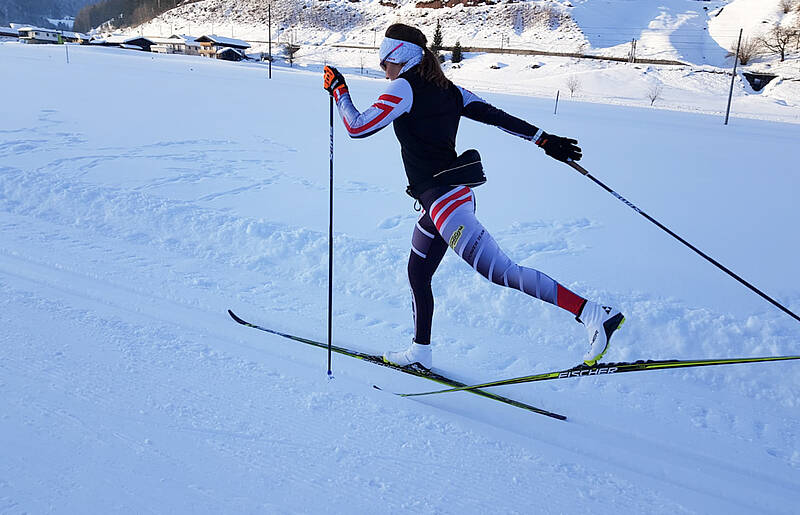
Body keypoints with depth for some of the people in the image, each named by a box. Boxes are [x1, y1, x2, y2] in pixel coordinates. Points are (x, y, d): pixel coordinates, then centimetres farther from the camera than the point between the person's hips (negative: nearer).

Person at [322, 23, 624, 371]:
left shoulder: (404, 87, -8)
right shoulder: (445, 88, 15)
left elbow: (358, 127, -10)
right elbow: (494, 115, 12)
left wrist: (338, 90, 6)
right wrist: (545, 140, 13)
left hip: (442, 196, -10)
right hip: (453, 194, 10)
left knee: (499, 271, -19)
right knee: (418, 274, 21)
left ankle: (595, 314, -25)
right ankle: (420, 353, 35)